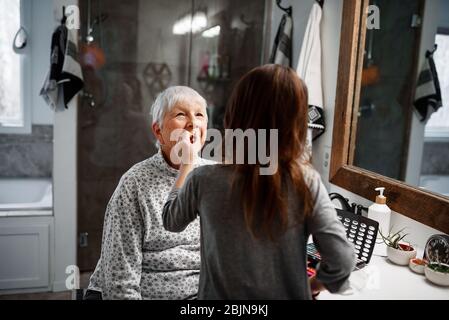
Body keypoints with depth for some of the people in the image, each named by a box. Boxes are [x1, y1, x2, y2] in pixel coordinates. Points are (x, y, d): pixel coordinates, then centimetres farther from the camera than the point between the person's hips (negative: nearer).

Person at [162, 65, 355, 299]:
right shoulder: (306, 183, -19)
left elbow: (171, 221, 0)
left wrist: (187, 161, 10)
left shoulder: (204, 181, -20)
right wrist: (311, 286, 2)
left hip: (219, 295, 0)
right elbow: (342, 261, -18)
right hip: (289, 295, 1)